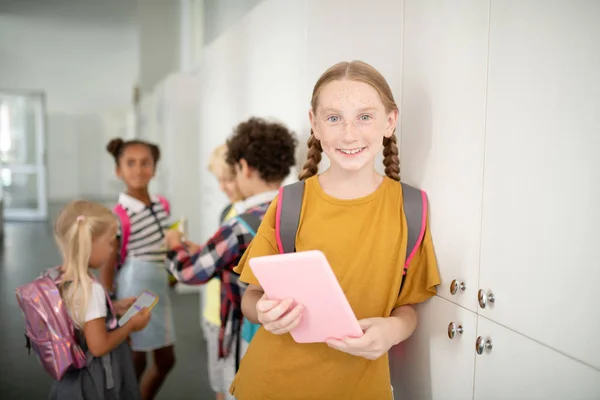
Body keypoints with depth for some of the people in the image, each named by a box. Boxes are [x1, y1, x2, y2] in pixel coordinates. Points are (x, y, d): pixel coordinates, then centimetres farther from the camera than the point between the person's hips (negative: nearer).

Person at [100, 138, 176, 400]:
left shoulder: (162, 205, 3)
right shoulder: (119, 216, -17)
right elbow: (107, 267, -14)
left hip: (159, 290, 7)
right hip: (133, 291, -7)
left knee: (166, 360, 16)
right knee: (134, 363, 4)